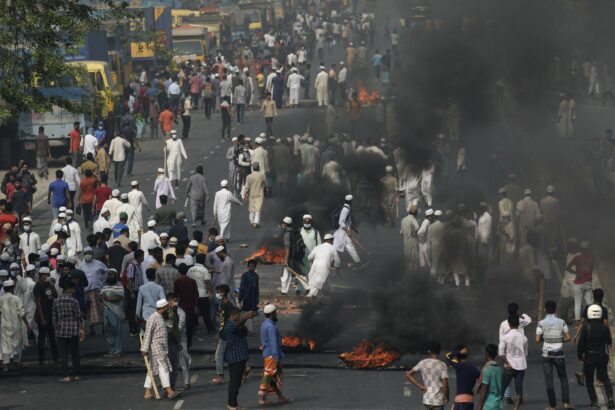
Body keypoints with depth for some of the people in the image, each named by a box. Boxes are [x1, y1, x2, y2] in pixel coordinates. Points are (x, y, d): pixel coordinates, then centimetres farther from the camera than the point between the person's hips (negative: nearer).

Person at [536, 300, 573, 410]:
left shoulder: (541, 323, -8)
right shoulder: (561, 322, -4)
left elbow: (537, 340, -9)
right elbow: (568, 338, -4)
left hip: (547, 354, -1)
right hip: (559, 354, 1)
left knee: (549, 380, 5)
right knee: (563, 378, 16)